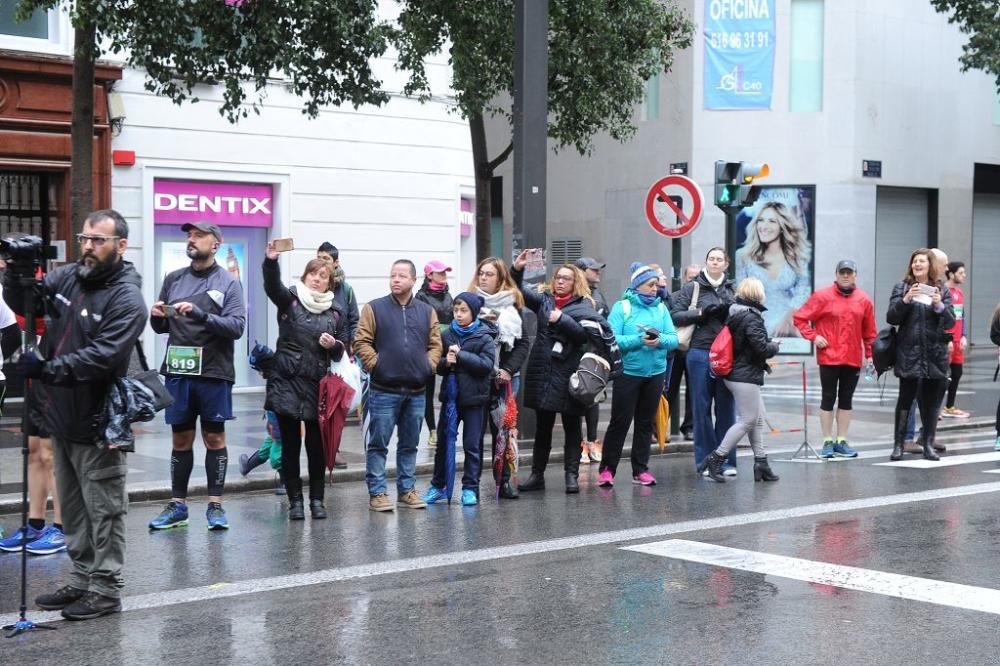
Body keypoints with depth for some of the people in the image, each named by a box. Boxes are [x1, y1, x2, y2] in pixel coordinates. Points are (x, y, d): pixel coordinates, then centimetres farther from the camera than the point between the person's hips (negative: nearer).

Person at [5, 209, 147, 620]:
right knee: (73, 508, 17)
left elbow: (104, 356, -25)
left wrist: (49, 368, -31)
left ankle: (106, 590, 8)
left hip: (96, 424, -8)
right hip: (61, 417, 8)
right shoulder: (68, 277, 6)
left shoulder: (127, 299, -15)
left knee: (103, 510, 1)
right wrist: (20, 274, -6)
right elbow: (22, 304, 15)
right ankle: (82, 581, 28)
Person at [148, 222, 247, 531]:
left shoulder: (228, 283, -1)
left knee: (215, 438, 4)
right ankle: (177, 505, 16)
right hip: (178, 371, 3)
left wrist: (200, 314, -23)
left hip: (214, 372, -3)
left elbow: (237, 326, -12)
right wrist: (157, 316, -7)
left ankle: (215, 505, 12)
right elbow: (161, 328, 15)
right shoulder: (173, 279, 10)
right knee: (181, 439, 9)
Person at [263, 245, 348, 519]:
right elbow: (272, 285, -20)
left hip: (318, 384, 2)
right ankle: (295, 500, 9)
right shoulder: (290, 299, 2)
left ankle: (316, 499, 16)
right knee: (290, 443, 2)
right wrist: (271, 261, -39)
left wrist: (333, 345, -9)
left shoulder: (335, 312, 10)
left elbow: (342, 351, 15)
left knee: (317, 445, 5)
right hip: (287, 381, -2)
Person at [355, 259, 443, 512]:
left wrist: (429, 366, -1)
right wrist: (375, 365, -12)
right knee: (378, 444, -1)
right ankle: (377, 493, 5)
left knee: (409, 445, 12)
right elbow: (362, 342, -3)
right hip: (384, 391, -4)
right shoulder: (374, 308, 0)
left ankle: (406, 490, 21)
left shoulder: (427, 311, 11)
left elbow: (435, 344, 13)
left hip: (416, 391, 4)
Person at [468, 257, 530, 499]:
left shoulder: (513, 305, 7)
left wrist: (509, 370, -6)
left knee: (503, 429, 1)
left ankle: (504, 480, 8)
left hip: (505, 377, 1)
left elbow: (523, 342, 6)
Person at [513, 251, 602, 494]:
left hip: (569, 374, -3)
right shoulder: (544, 299, 11)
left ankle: (572, 475, 11)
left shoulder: (584, 305, 1)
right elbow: (520, 292, 0)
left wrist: (562, 319, -17)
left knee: (572, 427, 5)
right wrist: (517, 270, -15)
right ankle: (537, 475, 16)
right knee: (542, 426, 10)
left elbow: (586, 333, -12)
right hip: (542, 372, 3)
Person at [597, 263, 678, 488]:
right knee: (620, 421, -3)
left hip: (655, 374, 4)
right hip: (628, 373, -4)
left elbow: (674, 339, 1)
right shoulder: (621, 307, -5)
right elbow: (612, 339, -15)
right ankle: (607, 469, 6)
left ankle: (640, 469, 19)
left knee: (646, 422, 10)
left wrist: (660, 341, -20)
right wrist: (639, 340, -23)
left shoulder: (661, 308, 7)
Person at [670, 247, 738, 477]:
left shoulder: (732, 289, 12)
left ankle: (727, 461, 11)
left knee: (726, 408, 5)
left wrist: (730, 310, -8)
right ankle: (705, 460, 8)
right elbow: (675, 315, -2)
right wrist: (700, 313, -13)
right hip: (700, 353, -2)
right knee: (702, 408, 2)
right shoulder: (692, 288, 4)